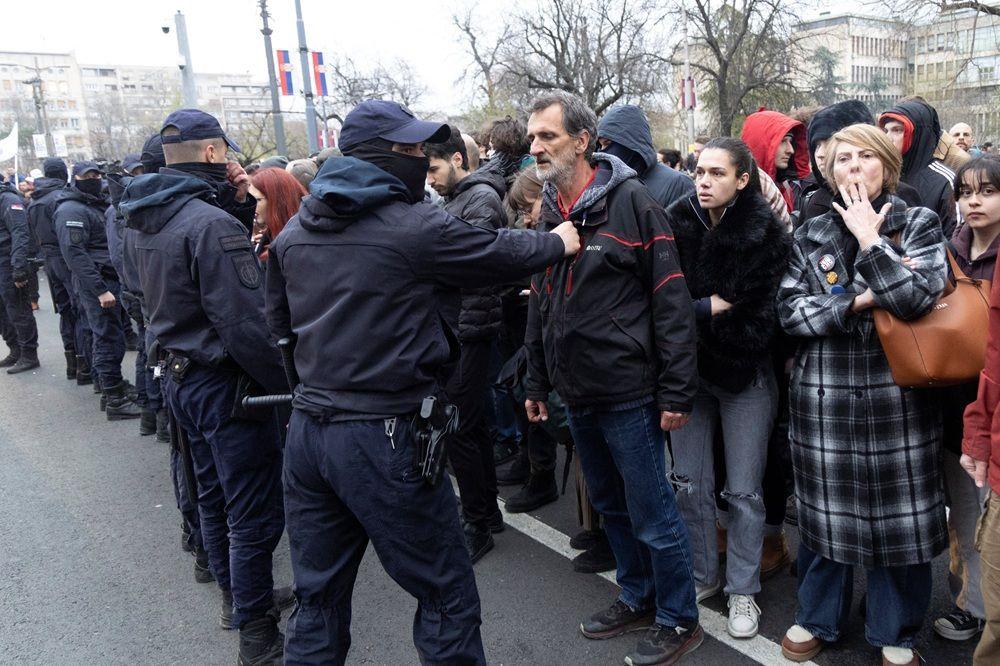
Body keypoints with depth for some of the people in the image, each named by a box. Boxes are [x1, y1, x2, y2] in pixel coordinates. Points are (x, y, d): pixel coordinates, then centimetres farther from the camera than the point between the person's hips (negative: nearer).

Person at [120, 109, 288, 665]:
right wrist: (288, 387, -16)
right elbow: (246, 327, -27)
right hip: (227, 385, -9)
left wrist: (235, 201, 2)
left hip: (181, 378, 10)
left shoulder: (141, 221, 6)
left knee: (214, 496, 23)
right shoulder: (213, 223, -23)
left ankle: (236, 597, 42)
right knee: (254, 516, 3)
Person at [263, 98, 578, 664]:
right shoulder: (415, 225, -13)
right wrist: (560, 242, 18)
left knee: (318, 597, 19)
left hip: (307, 430, 7)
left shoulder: (295, 231, 7)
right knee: (447, 596, 9)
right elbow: (501, 253, 0)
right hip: (383, 437, -7)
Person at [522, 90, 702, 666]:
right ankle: (638, 598, 40)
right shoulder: (550, 212, 9)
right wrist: (538, 382, 17)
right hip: (578, 392, 7)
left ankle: (679, 620, 25)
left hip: (628, 391, -7)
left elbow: (672, 300, -14)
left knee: (652, 513, 5)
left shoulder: (631, 202, -12)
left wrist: (676, 391, -15)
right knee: (611, 506, 20)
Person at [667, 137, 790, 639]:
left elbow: (761, 317, -13)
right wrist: (715, 306, -11)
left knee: (744, 490, 6)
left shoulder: (766, 234, -11)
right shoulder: (677, 223, -4)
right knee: (689, 482, 10)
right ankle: (702, 575, 30)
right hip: (688, 369, 3)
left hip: (746, 373, -2)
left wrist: (695, 310, -14)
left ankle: (743, 589, 25)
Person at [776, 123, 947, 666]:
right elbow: (789, 309, -3)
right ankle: (817, 616, 32)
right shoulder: (811, 234, 7)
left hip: (896, 395, -1)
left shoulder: (918, 225, 2)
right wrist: (857, 302, -12)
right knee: (824, 510, 11)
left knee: (899, 514, 7)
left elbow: (916, 297, -16)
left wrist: (869, 236, -12)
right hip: (824, 396, 1)